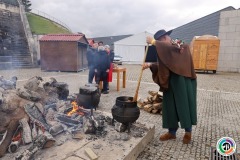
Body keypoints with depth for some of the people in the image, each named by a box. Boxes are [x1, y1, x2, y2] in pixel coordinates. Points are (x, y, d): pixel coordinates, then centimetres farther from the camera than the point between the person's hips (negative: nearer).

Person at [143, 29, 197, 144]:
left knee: (184, 106, 4)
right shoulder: (165, 52, 8)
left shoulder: (183, 48, -7)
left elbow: (172, 48, -28)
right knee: (170, 107, 7)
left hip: (183, 82, -5)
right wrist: (151, 65, -17)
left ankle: (188, 132, 24)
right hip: (170, 84, 5)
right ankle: (172, 132, 21)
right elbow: (161, 66, 2)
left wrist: (154, 42, -26)